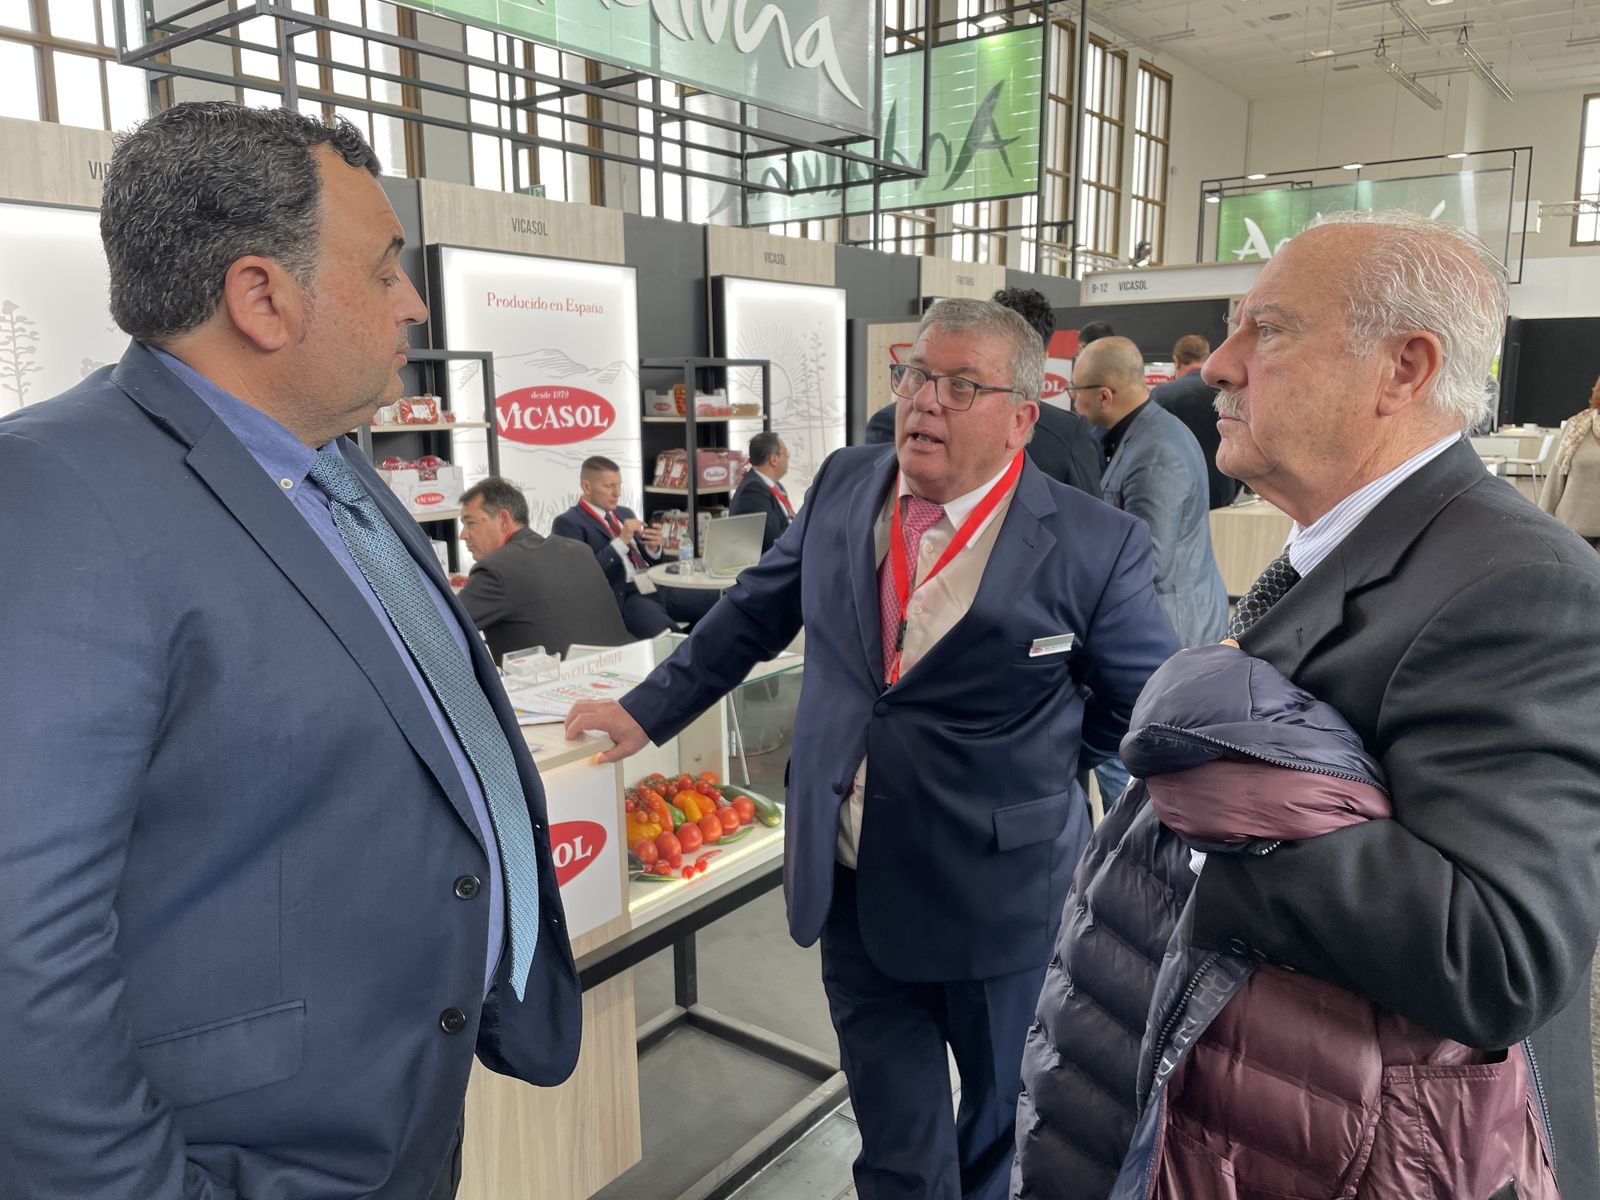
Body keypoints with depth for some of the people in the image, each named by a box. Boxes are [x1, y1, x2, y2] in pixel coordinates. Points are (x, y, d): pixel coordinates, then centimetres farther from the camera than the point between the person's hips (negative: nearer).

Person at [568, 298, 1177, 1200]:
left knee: (1005, 1119, 23)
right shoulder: (844, 484, -1)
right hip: (851, 883, 3)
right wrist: (650, 709, 12)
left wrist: (1034, 764, -1)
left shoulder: (1096, 546, -14)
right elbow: (757, 611, 10)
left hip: (997, 895, -3)